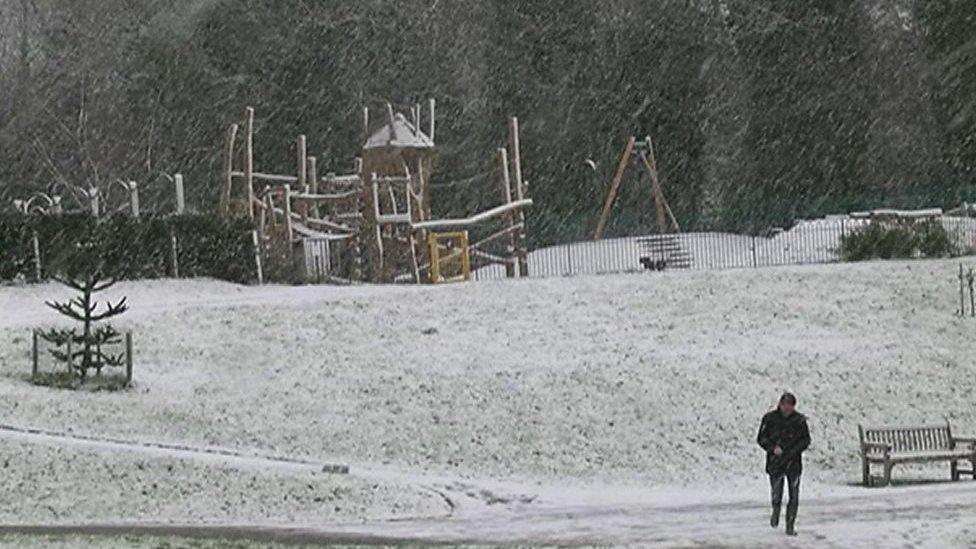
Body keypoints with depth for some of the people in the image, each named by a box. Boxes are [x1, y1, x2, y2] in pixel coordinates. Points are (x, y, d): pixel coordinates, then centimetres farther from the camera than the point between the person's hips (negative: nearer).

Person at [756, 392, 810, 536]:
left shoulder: (799, 420, -2)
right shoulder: (770, 418, -3)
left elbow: (806, 440, 5)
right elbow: (761, 438, 2)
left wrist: (793, 451, -11)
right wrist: (773, 448, -15)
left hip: (794, 462, 1)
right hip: (775, 462, -1)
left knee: (794, 496, -1)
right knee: (776, 494, -3)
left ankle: (790, 525, 9)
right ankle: (776, 510, 30)